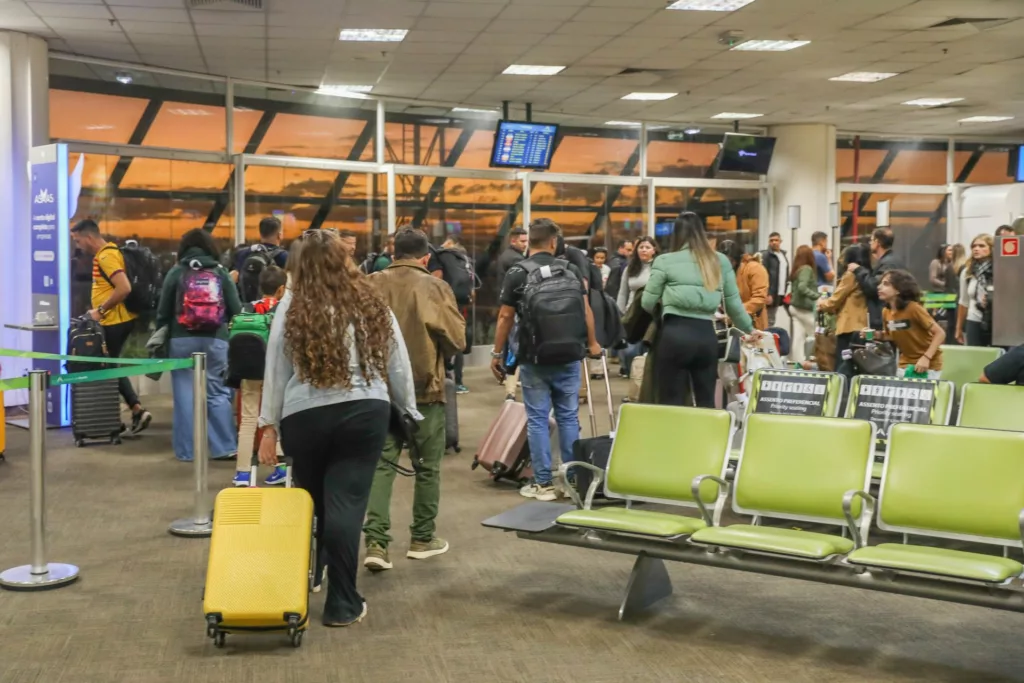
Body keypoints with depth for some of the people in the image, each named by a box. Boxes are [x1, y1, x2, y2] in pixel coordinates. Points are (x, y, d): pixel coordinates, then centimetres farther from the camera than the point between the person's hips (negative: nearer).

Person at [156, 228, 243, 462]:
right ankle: (226, 447, 4)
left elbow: (163, 311, 5)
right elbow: (236, 310, 3)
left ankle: (187, 450, 8)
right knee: (217, 392, 7)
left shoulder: (176, 273, 4)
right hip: (215, 340, 1)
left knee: (185, 394, 4)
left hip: (181, 340, -1)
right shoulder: (221, 272, 6)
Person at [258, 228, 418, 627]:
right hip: (365, 413, 0)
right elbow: (398, 365, 11)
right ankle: (342, 604, 2)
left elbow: (276, 370, 2)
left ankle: (304, 580, 38)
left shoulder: (292, 306, 2)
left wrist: (269, 425, 7)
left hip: (303, 416, 0)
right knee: (346, 504, -1)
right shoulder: (372, 304, 5)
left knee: (311, 501, 19)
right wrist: (409, 411, 23)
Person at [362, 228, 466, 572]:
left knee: (381, 463, 5)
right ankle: (423, 538, 21)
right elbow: (456, 339, -7)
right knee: (427, 466, 13)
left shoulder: (372, 285, -2)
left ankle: (376, 543, -6)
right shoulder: (435, 288, -8)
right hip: (424, 388, -2)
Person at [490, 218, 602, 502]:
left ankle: (543, 483, 5)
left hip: (535, 358, -2)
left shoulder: (517, 273, -2)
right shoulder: (571, 269, 6)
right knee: (568, 417, 10)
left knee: (537, 419, 4)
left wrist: (497, 353, 6)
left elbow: (506, 317, -2)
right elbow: (585, 309, 8)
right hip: (569, 356, 3)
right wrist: (592, 343, 21)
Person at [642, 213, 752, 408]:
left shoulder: (665, 261, 1)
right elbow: (734, 303, 17)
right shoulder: (721, 261, 11)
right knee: (706, 402, 13)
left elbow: (647, 303, 5)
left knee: (672, 404, 3)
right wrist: (749, 330, 33)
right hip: (707, 336, 3)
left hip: (675, 335, -3)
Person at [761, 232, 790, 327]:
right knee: (769, 322, -7)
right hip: (770, 294, -8)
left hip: (779, 294, 8)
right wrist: (767, 294, -20)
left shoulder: (784, 255, 17)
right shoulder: (766, 255, -8)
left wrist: (785, 291, 13)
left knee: (771, 321, 12)